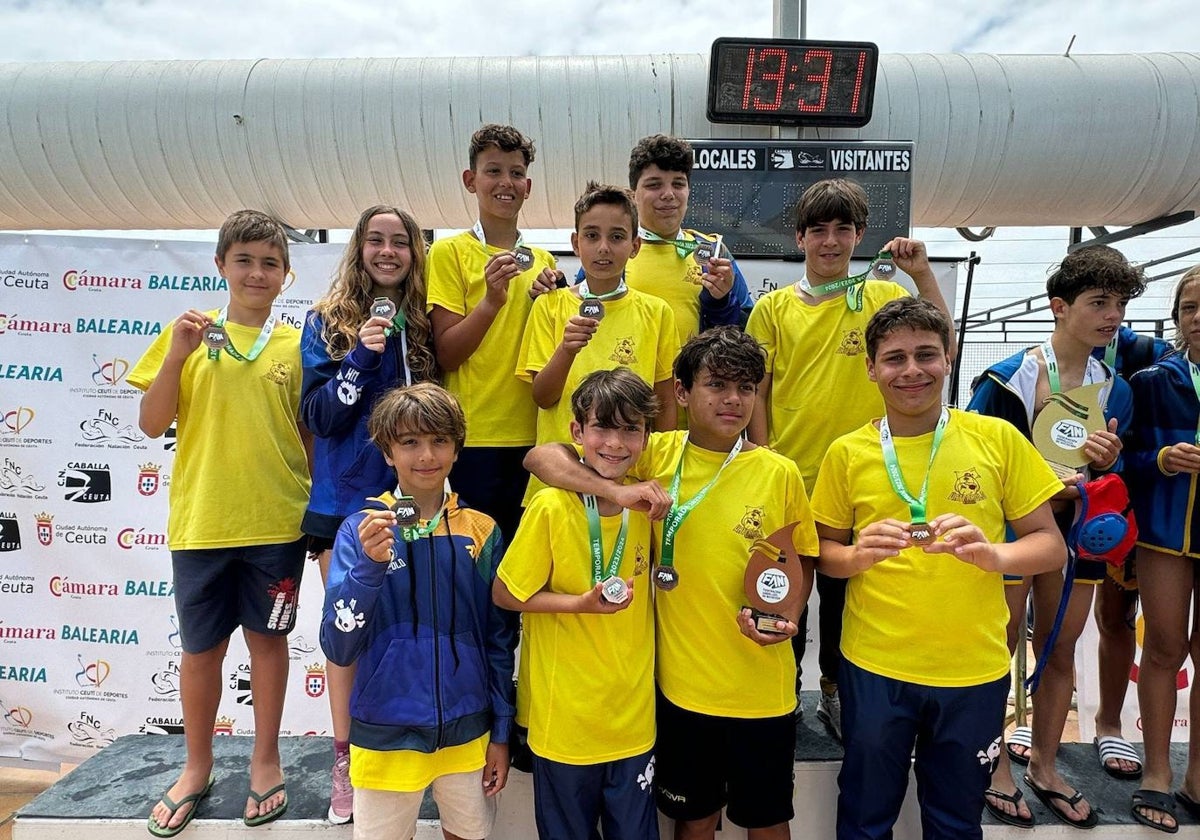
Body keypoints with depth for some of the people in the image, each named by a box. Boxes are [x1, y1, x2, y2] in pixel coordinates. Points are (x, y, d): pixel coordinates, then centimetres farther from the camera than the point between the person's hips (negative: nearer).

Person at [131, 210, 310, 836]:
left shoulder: (296, 346, 1)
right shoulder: (188, 332, 2)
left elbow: (311, 434, 6)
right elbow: (151, 425, -1)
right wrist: (176, 353, -13)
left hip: (277, 522, 0)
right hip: (200, 521, 1)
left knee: (268, 638, 12)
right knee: (201, 646, 13)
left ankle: (265, 759, 30)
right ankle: (197, 767, 33)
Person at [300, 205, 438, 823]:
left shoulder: (424, 323, 5)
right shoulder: (326, 321, -1)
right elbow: (318, 416, -8)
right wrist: (361, 357, -20)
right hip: (343, 499, -1)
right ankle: (345, 760, 23)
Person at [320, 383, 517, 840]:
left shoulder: (482, 531, -4)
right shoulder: (362, 529, -10)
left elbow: (500, 641, 4)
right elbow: (338, 648, -14)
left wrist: (501, 732, 5)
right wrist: (369, 566, -28)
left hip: (467, 730, 2)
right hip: (386, 734, -2)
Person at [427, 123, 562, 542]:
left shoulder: (542, 260, 13)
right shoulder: (450, 251, 0)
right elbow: (446, 355, -6)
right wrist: (491, 300, -19)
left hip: (535, 435, 4)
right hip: (476, 437, -4)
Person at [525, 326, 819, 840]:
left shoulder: (780, 473, -7)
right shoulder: (658, 455, -7)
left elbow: (801, 558, 6)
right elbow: (541, 457, -11)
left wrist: (788, 618, -14)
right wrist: (616, 491, -28)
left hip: (762, 686, 0)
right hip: (682, 681, 0)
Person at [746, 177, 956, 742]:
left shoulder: (883, 297, 2)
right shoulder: (774, 308, 1)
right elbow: (756, 393, 2)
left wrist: (922, 274, -17)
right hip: (789, 480, 0)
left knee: (844, 595, 16)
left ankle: (834, 694, 37)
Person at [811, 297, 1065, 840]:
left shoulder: (997, 438, -4)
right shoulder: (847, 453, -3)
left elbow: (1051, 545, -1)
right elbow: (824, 552, 4)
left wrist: (994, 554, -22)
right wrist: (859, 555, -18)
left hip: (975, 670, 1)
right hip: (874, 666, 0)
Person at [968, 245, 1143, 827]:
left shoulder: (1115, 390, 4)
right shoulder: (1006, 379, -13)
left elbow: (1113, 474, 11)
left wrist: (1109, 462, -13)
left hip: (1076, 527, 5)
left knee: (1060, 650, 14)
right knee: (999, 647, 5)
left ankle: (1043, 765, 32)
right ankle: (998, 763, 24)